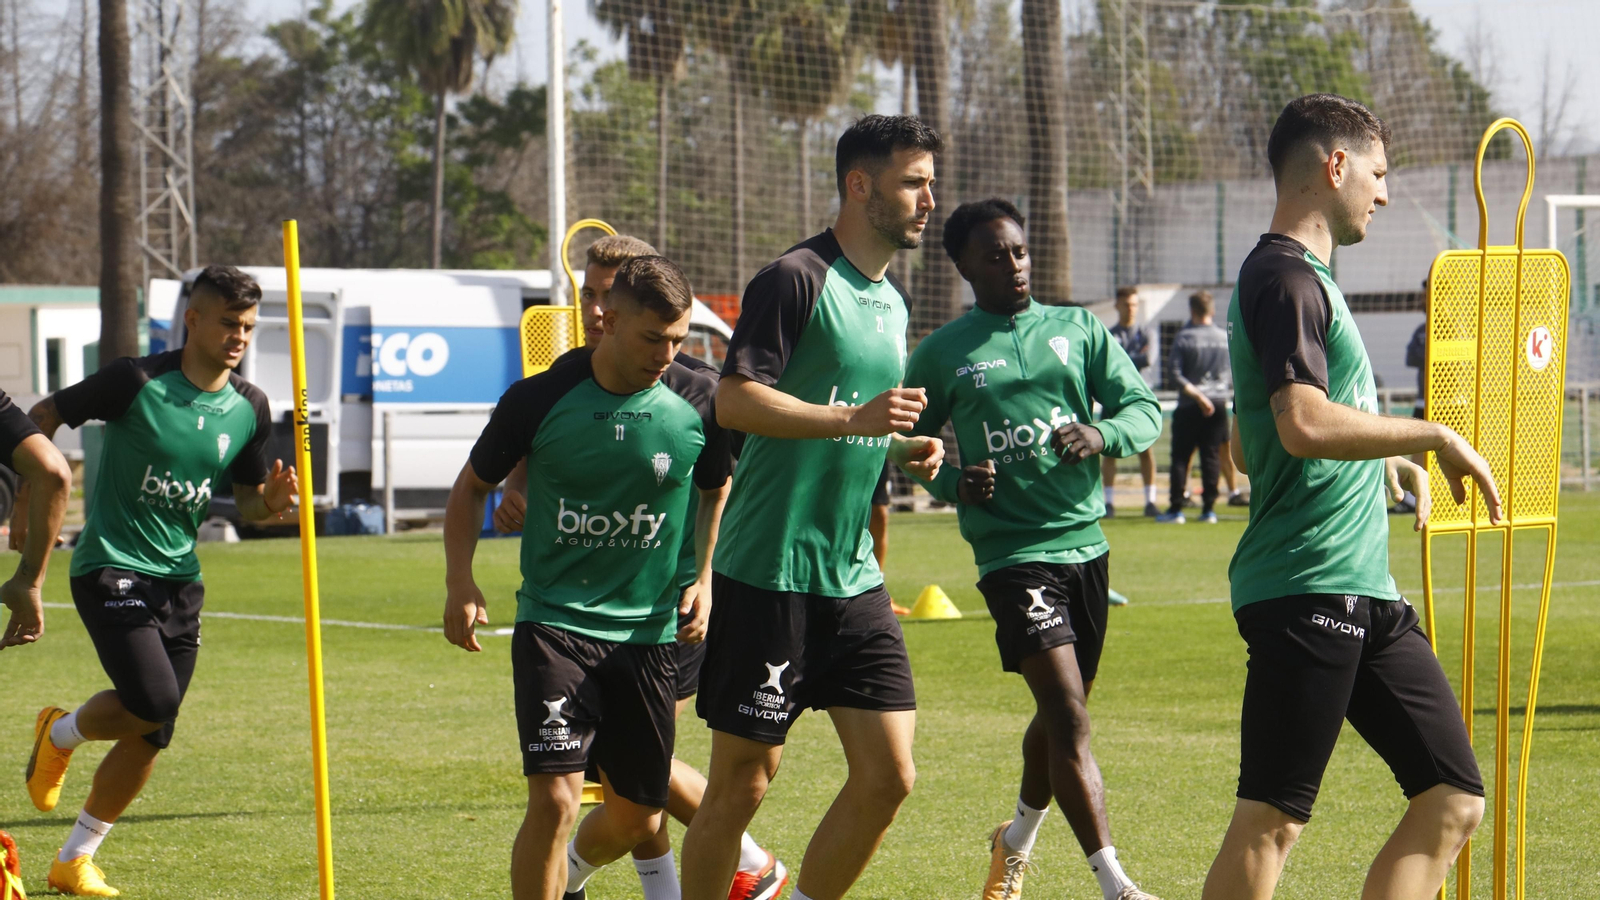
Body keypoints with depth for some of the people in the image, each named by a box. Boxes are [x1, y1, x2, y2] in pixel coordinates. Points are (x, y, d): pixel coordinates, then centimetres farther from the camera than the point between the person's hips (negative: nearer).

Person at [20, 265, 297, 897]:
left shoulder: (250, 408, 3)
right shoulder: (137, 382, -13)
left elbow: (247, 501, 13)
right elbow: (42, 419, -4)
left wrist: (273, 499, -10)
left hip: (180, 578, 6)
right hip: (110, 566, -6)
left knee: (150, 737, 4)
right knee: (153, 700, -23)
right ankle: (60, 734, 10)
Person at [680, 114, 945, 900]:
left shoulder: (890, 302, 18)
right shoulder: (796, 279, -10)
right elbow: (735, 400, -19)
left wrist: (905, 449, 9)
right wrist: (854, 418, -26)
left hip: (853, 578, 8)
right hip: (768, 577, -8)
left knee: (888, 776, 0)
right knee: (742, 782, -2)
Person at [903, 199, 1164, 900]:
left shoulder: (1078, 330, 9)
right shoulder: (942, 354, 2)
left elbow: (1145, 408, 6)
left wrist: (1103, 434, -16)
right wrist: (952, 482, -10)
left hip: (1086, 543, 4)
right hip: (1012, 550, -4)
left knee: (1059, 717, 17)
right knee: (1068, 719, -16)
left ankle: (1016, 842, 42)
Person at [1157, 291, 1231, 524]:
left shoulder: (1184, 337, -7)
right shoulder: (1226, 338, 4)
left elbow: (1176, 373, -13)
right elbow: (1233, 374, 11)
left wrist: (1196, 395, -13)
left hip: (1189, 408, -3)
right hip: (1219, 404, 3)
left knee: (1180, 457, 2)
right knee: (1211, 457, 7)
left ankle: (1176, 509, 0)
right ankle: (1209, 508, 5)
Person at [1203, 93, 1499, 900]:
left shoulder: (1302, 278, 22)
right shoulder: (1283, 277, -10)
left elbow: (1248, 448, 29)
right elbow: (1305, 425, -25)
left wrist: (1386, 459, 24)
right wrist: (1432, 435, -15)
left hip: (1363, 592, 10)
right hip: (1305, 588, -10)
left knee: (1452, 800, 6)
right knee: (1271, 819, -10)